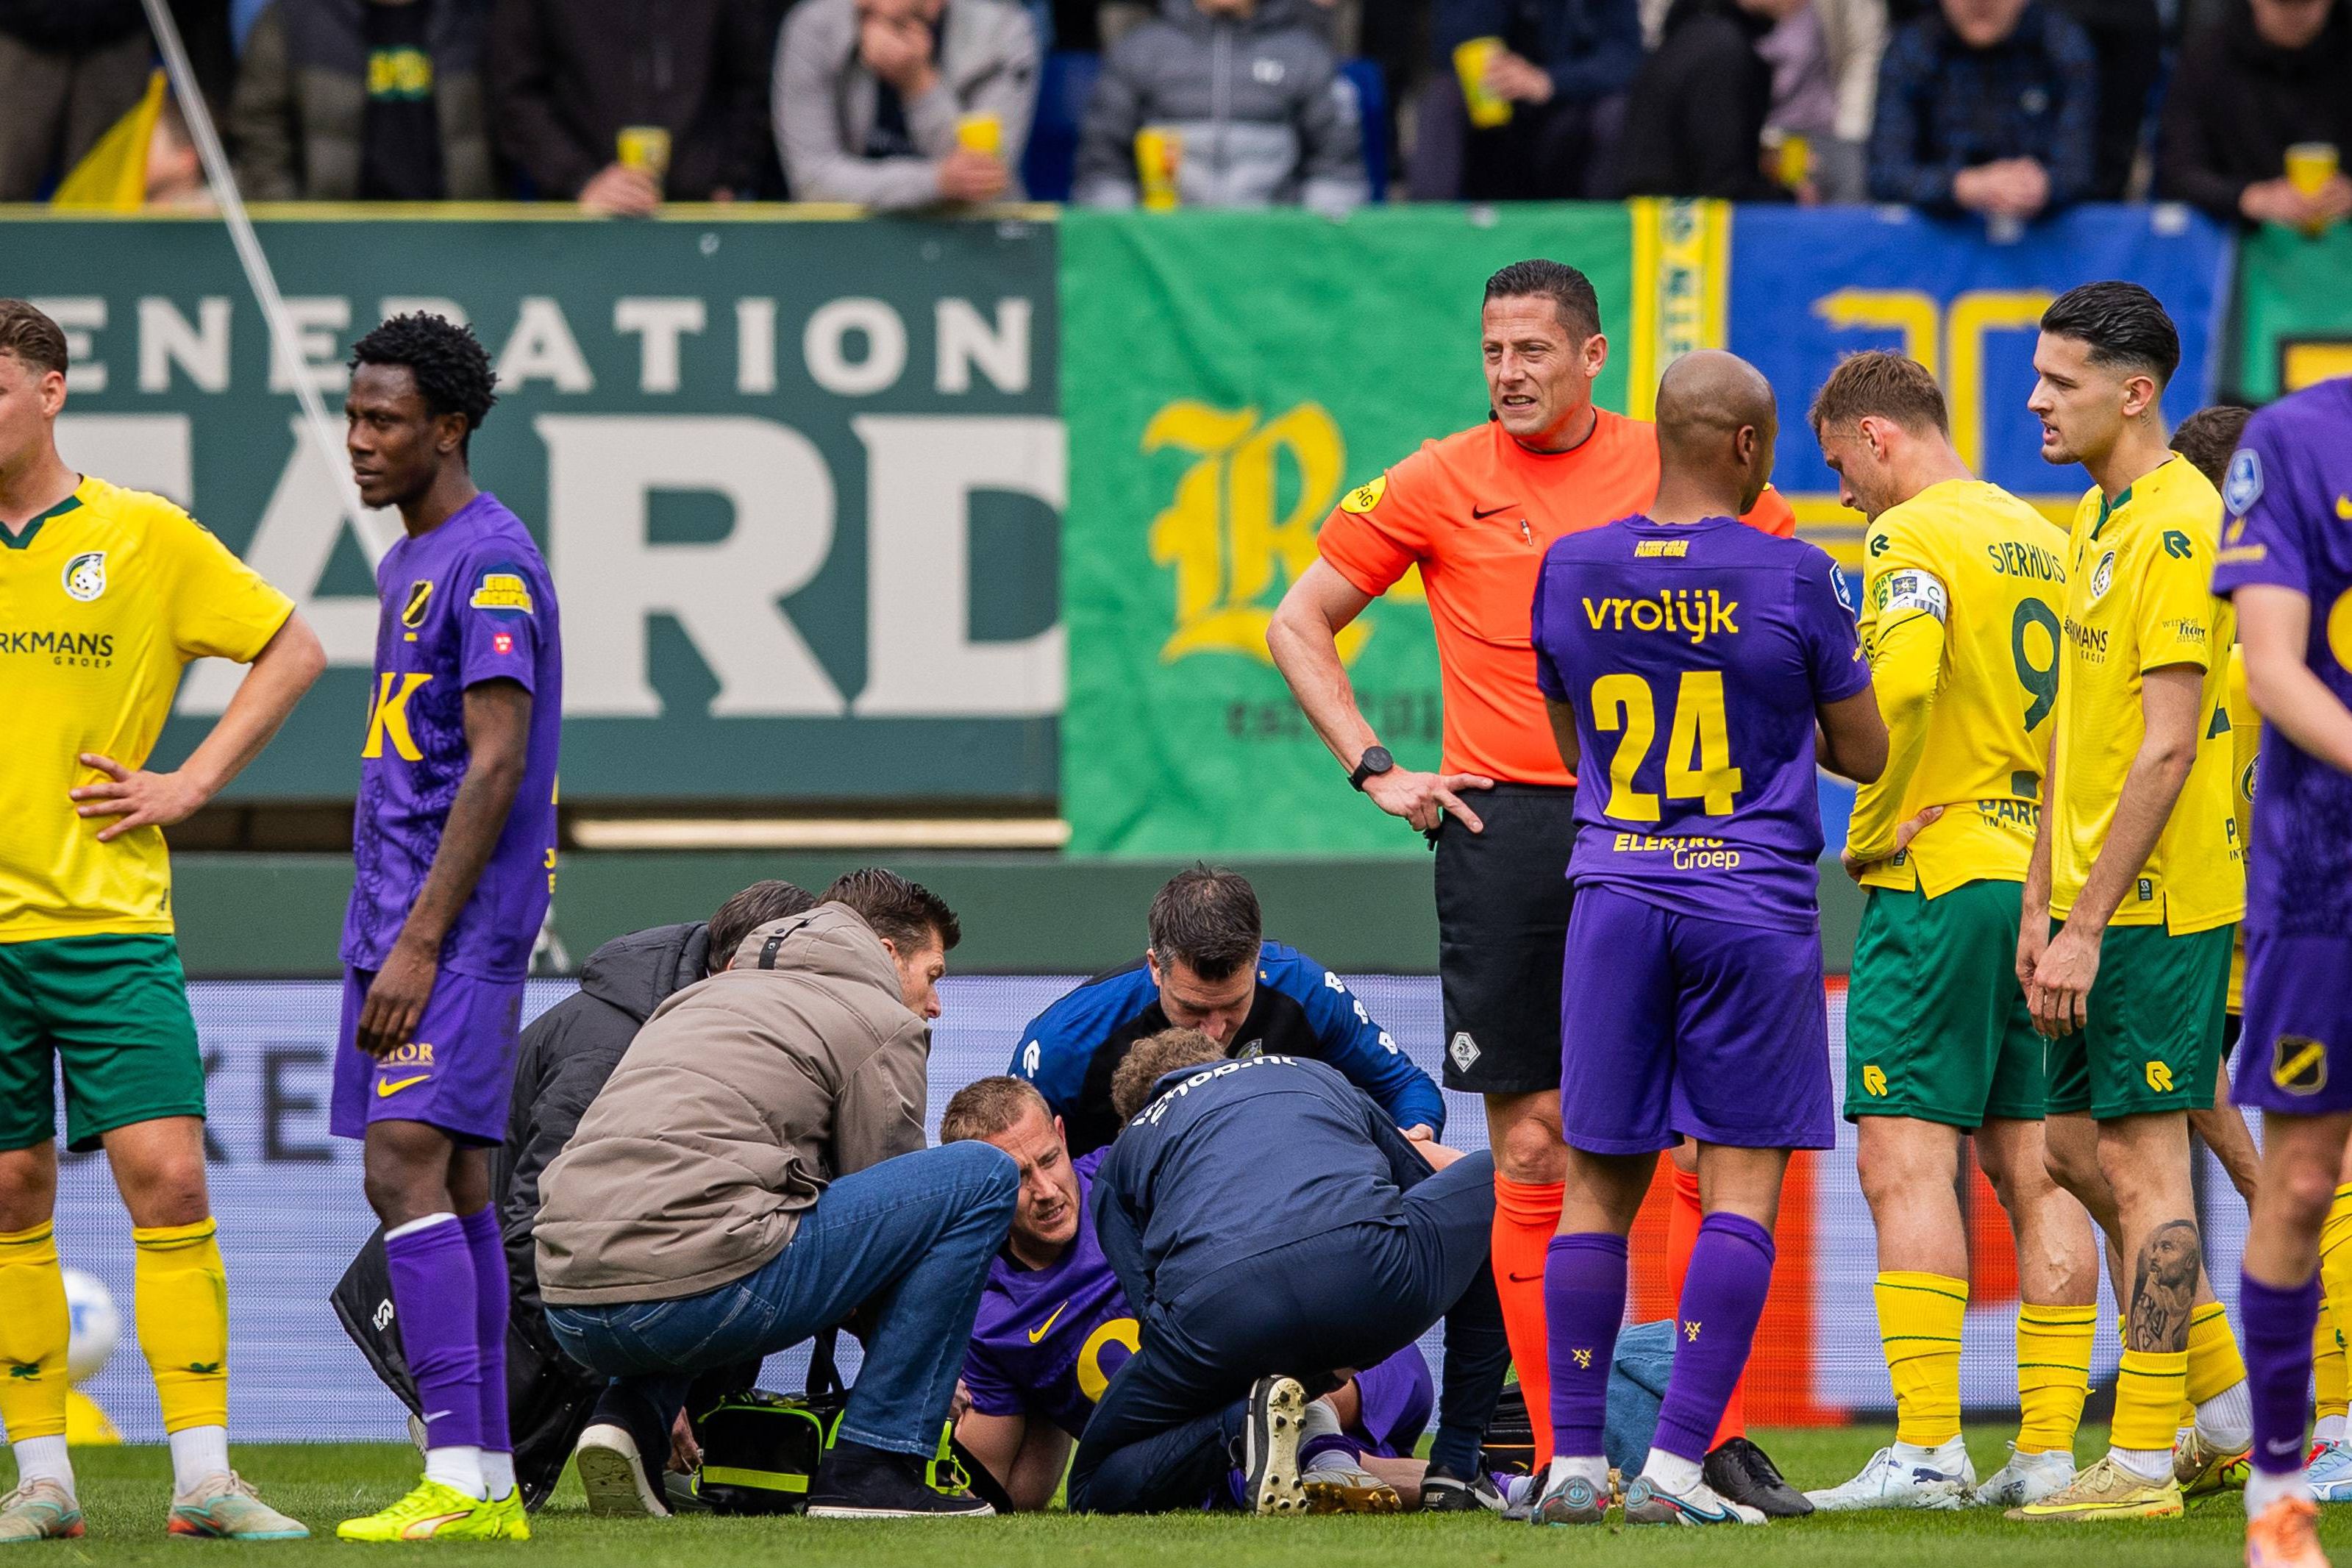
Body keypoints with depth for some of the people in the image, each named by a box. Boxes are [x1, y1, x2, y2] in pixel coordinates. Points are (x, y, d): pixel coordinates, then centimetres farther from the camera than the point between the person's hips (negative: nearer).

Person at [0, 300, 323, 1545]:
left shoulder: (144, 536, 0)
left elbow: (294, 650, 8)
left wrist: (191, 784, 1)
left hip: (111, 920, -2)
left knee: (167, 1175, -9)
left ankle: (203, 1476, -6)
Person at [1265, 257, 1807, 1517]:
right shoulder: (1440, 484, 4)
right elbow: (1297, 627, 11)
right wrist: (1375, 770, 1)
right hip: (1507, 831, -1)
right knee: (1532, 1154, 0)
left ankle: (1723, 1438, -1)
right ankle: (1557, 1455, 4)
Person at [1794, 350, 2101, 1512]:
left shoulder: (1912, 537, -8)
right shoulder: (2045, 540, 17)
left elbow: (1901, 679, -25)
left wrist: (1874, 827, -12)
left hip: (1937, 880, -8)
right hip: (2044, 882, 8)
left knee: (1904, 1161, -9)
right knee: (2033, 1170, 7)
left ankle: (1926, 1449, -16)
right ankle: (2049, 1448, 5)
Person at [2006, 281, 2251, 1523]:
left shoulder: (2179, 526, -15)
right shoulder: (2096, 521, 15)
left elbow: (2168, 746, -19)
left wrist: (2089, 921, -20)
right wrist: (2042, 900, 16)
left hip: (2158, 900, -10)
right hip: (2093, 895, 10)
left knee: (2141, 1160, -6)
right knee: (2079, 1149, 12)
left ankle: (2143, 1465, -3)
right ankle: (2229, 1418, 21)